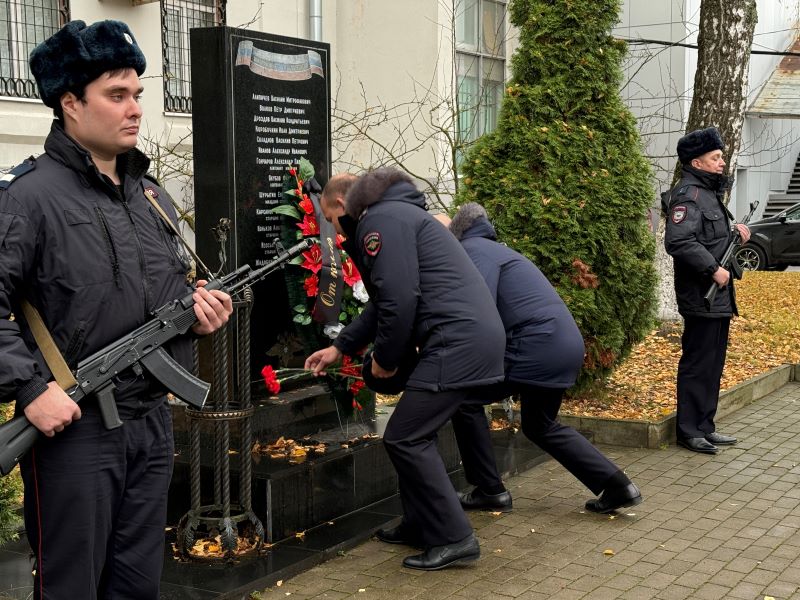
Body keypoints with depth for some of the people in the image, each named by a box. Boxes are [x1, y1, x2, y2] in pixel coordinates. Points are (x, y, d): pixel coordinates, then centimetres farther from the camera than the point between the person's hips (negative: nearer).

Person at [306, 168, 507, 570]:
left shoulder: (381, 219, -7)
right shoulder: (393, 216, 26)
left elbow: (400, 301, -17)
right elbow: (382, 303, 30)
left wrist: (385, 360, -4)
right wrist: (340, 348, 31)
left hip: (458, 339, -11)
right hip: (476, 335, 11)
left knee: (404, 439, -5)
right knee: (415, 433, 18)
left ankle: (453, 539, 1)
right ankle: (421, 525, 27)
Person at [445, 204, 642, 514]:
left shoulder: (472, 250, -2)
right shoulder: (494, 249, 27)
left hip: (538, 346, -9)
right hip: (566, 345, 9)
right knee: (539, 426, 26)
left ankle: (488, 491, 12)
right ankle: (617, 485, 21)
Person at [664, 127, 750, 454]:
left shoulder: (709, 192, 18)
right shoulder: (688, 195, -15)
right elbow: (679, 241, -28)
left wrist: (733, 233, 9)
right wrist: (713, 269, -24)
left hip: (719, 298, 11)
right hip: (701, 299, -11)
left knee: (713, 365, 15)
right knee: (697, 365, -4)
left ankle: (705, 427, 24)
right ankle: (689, 431, 4)